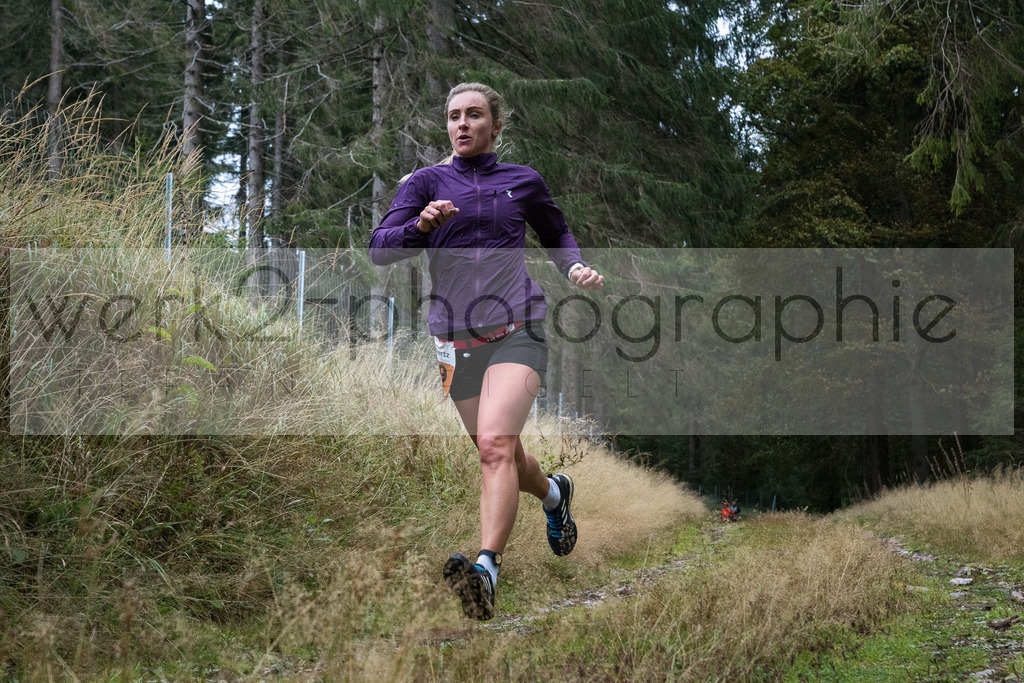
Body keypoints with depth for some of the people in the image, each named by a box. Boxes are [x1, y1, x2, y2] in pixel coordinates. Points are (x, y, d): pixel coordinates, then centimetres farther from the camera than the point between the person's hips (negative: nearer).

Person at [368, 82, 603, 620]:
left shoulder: (523, 182, 9)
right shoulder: (425, 182, 6)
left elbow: (557, 234, 27)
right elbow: (379, 249, -6)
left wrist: (576, 267, 7)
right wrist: (422, 225, -25)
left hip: (517, 328, -2)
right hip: (456, 339, 2)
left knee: (496, 443, -24)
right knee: (503, 455, 13)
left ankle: (486, 570, -33)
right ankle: (554, 494, 47)